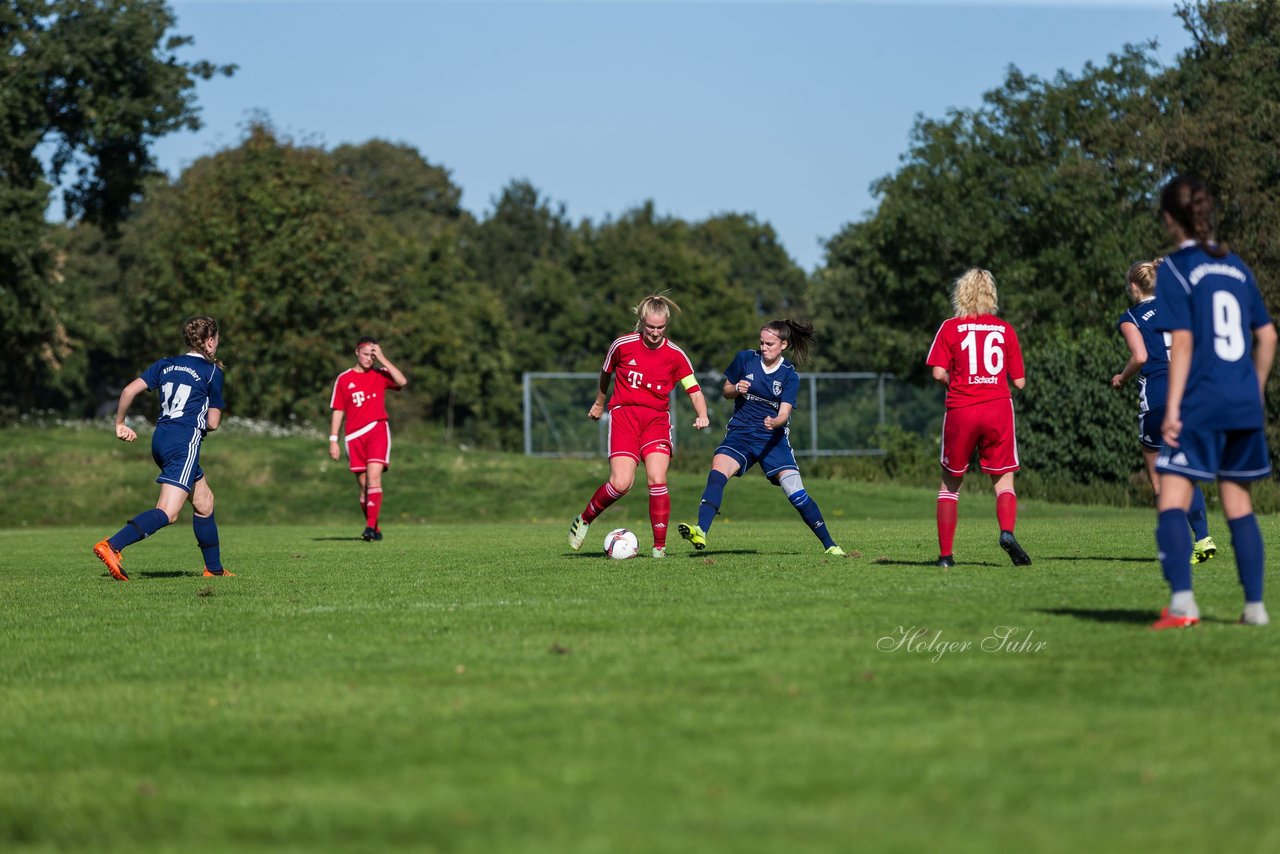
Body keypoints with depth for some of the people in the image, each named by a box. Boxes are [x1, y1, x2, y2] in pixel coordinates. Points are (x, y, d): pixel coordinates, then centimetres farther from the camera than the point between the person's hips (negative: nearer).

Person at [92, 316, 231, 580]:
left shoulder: (166, 364, 16)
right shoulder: (212, 371, 0)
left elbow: (129, 390, 6)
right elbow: (213, 423, 1)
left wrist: (120, 424, 18)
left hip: (160, 440, 8)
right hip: (184, 443, -8)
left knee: (204, 502, 20)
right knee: (168, 513, -16)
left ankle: (214, 568, 26)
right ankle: (112, 546, -33)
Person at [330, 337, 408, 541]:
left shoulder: (380, 374, 6)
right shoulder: (344, 379, 8)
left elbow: (402, 382, -13)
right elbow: (337, 411, 9)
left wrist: (382, 358, -11)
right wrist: (333, 440, 4)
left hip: (378, 431, -2)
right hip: (354, 436, 2)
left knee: (374, 477, -18)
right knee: (364, 485, 4)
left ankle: (371, 527, -23)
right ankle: (374, 530, 13)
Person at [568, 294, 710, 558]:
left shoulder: (675, 355, -1)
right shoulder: (623, 345, -2)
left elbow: (694, 390, 0)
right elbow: (606, 372, 17)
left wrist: (702, 415, -19)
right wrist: (599, 403, 29)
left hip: (657, 419, 1)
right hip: (624, 415, -1)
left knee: (657, 479, -16)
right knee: (621, 483, -16)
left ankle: (660, 546, -5)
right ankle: (584, 520, 11)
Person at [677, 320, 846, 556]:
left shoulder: (789, 376, -2)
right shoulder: (745, 359, 2)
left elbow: (784, 413, -12)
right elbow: (726, 391, 13)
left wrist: (774, 422, -35)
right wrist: (736, 389, -11)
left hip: (773, 439, -1)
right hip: (739, 434, 1)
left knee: (796, 494, -10)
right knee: (717, 473, -28)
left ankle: (830, 545, 5)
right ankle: (700, 532, -40)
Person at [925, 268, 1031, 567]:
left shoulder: (950, 328, 1)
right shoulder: (1005, 329, 6)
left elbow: (939, 372, -8)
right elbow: (1019, 381, 6)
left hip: (961, 411, -1)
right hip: (998, 408, 1)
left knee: (951, 482, 12)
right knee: (1004, 481, 9)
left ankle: (945, 554, 9)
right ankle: (1007, 531, -20)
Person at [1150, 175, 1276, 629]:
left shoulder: (1175, 268, -6)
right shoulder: (1236, 266, 13)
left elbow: (1182, 341, -13)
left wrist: (1172, 408, -12)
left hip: (1199, 405, -6)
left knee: (1172, 502, -8)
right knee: (1238, 503, 15)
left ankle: (1182, 603, -24)